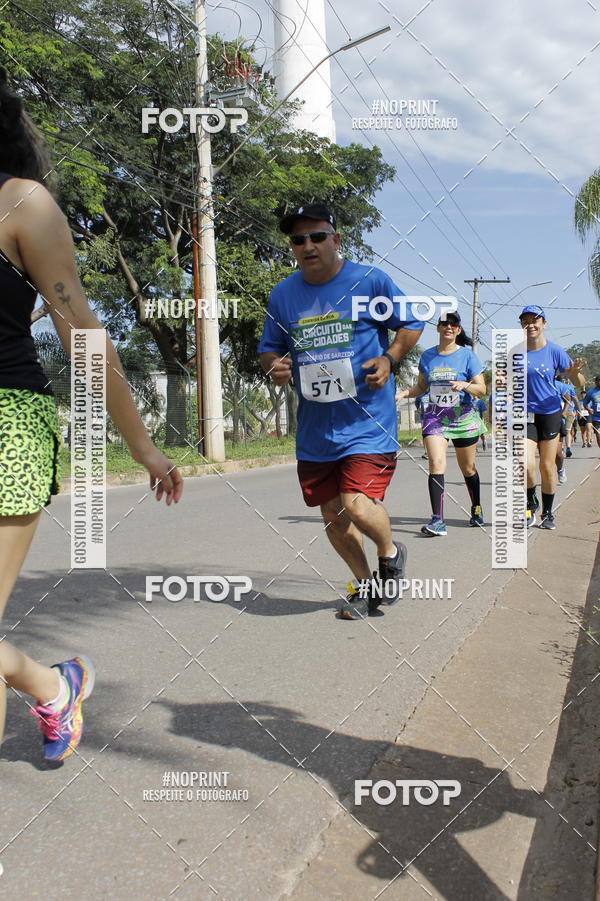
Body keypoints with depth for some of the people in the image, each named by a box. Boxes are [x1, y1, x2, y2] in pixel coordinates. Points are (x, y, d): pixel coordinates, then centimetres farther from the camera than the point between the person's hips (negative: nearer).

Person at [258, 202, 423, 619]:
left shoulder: (372, 280, -4)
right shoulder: (282, 294, 6)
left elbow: (411, 324, 6)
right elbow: (269, 348, 16)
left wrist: (389, 358, -12)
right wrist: (275, 366, -7)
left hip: (368, 420, -4)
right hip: (315, 427, 5)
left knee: (357, 505, -18)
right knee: (332, 515, 11)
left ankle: (392, 553, 17)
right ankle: (365, 584, 35)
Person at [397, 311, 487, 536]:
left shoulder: (467, 355, -2)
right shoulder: (428, 356, 6)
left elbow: (482, 389, -4)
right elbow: (421, 386, 17)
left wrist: (465, 385, -24)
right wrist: (403, 393, -1)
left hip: (464, 417, -1)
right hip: (435, 416, 1)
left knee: (467, 468, 11)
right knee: (436, 463, -18)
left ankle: (477, 509, 36)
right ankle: (437, 520, -20)